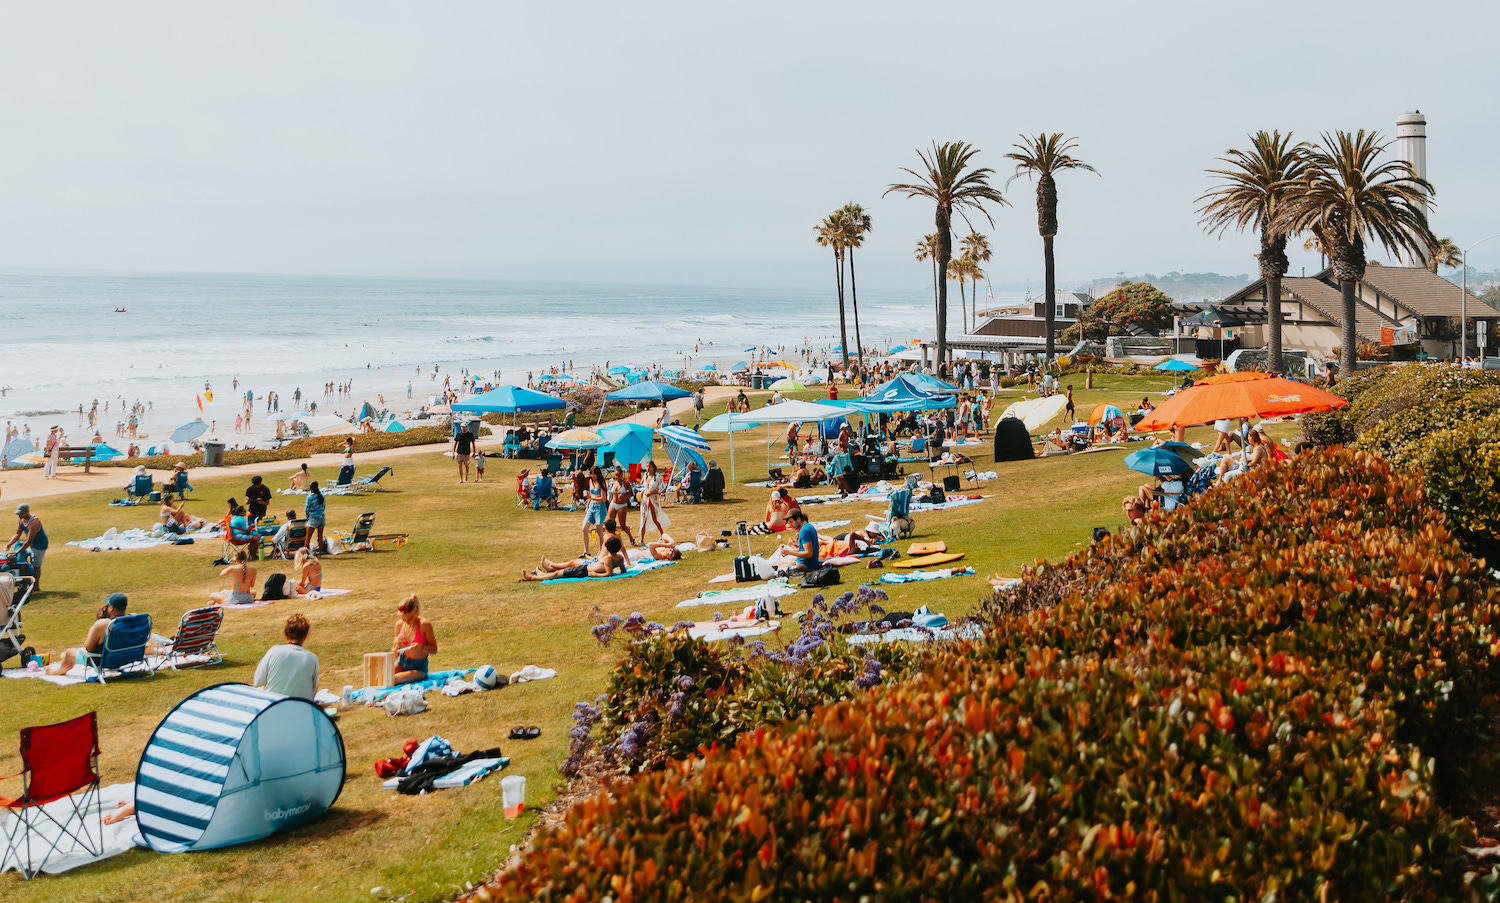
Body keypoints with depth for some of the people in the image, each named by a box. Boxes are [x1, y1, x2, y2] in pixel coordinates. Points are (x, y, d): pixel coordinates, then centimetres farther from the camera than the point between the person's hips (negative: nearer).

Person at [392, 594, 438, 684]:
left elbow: (434, 649, -8)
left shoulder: (424, 624, -15)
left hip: (419, 666, -6)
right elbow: (394, 655, 6)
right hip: (402, 662, 6)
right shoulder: (399, 625, -1)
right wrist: (397, 644, -17)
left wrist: (421, 647, -28)